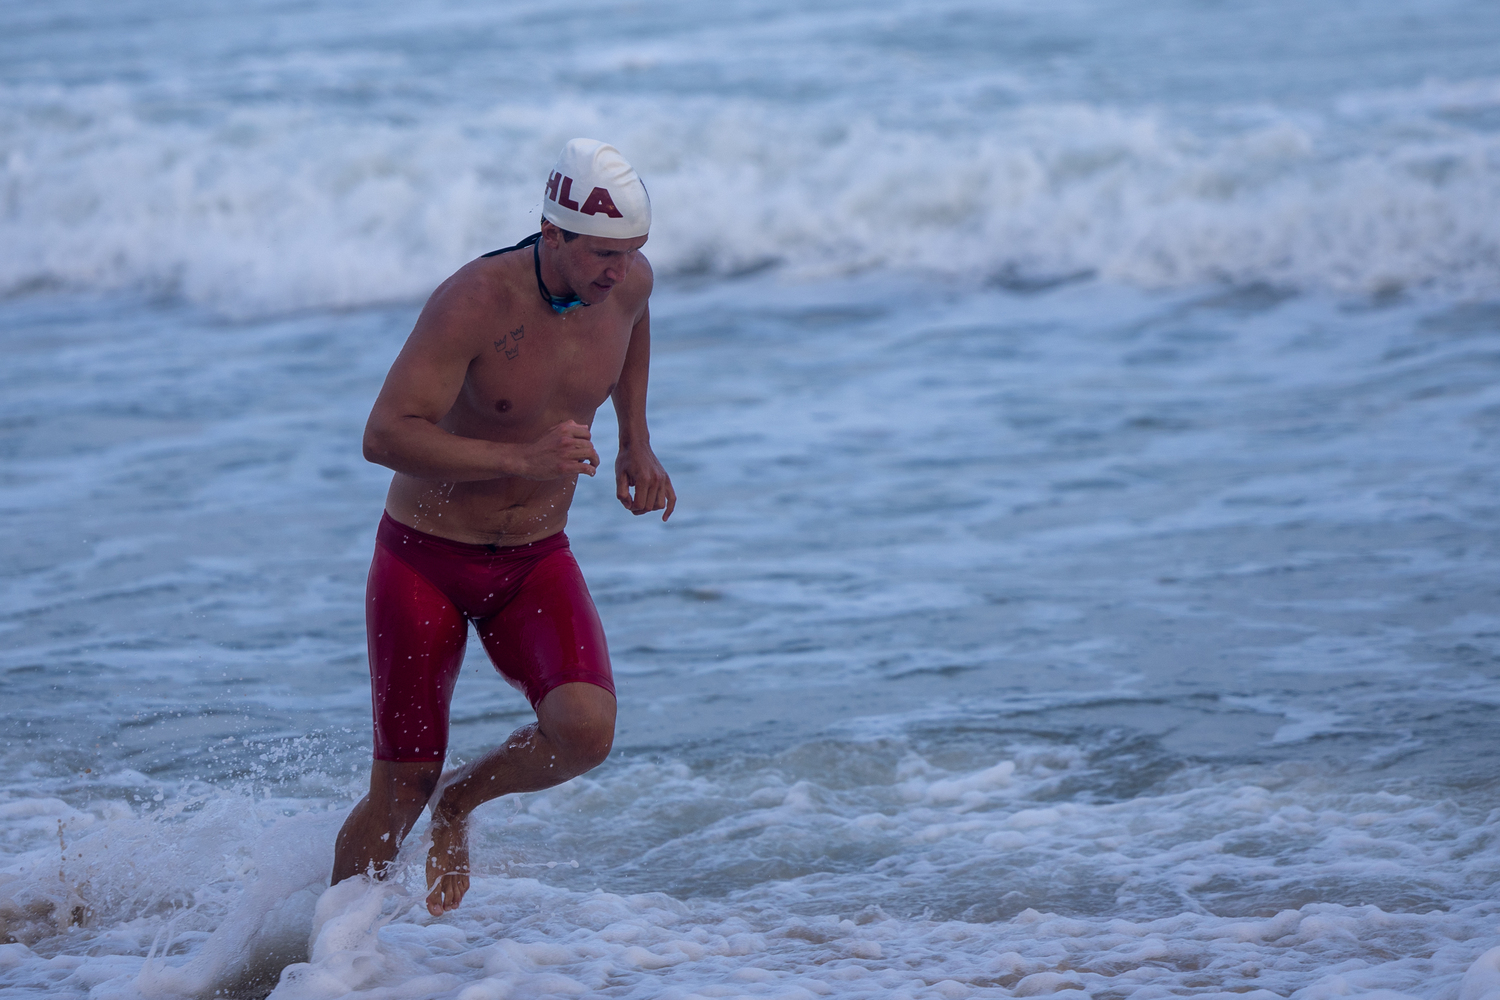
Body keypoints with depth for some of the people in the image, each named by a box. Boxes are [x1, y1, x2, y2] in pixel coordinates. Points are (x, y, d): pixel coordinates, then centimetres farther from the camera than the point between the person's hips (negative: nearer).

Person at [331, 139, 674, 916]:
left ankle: (460, 802, 9)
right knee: (402, 789, 0)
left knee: (584, 729, -22)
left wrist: (636, 442, 13)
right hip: (424, 559, -4)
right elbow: (385, 436, -31)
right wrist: (522, 458, -38)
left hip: (535, 562, 4)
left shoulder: (628, 282, -8)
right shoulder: (472, 304, -26)